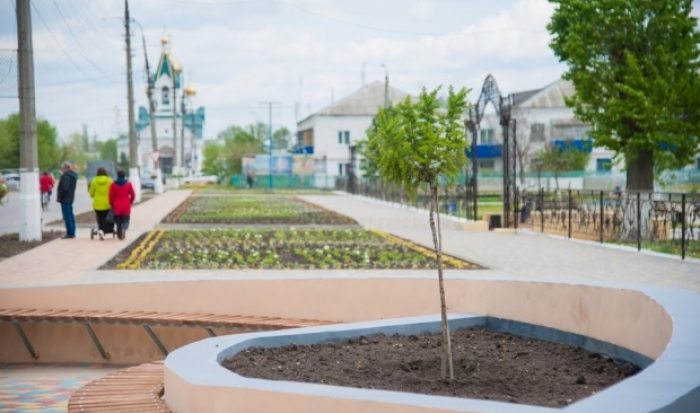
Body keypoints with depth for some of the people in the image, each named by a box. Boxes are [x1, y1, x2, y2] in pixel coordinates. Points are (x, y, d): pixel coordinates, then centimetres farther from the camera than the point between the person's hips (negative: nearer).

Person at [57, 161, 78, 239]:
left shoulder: (65, 176, -18)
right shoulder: (73, 175, 13)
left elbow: (64, 188, -26)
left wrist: (59, 195, -13)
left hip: (65, 199, -10)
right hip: (70, 198, 10)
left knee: (67, 216, -7)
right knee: (70, 215, 15)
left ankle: (70, 233, -8)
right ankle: (72, 233, 19)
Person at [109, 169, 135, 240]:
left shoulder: (113, 185, -3)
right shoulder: (128, 184, -3)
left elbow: (111, 196, -2)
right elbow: (133, 195, -1)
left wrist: (112, 204, 14)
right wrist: (130, 202, 17)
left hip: (116, 207, 1)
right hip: (126, 207, -1)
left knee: (118, 221, 14)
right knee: (125, 220, 6)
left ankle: (119, 235, 14)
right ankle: (124, 229, -24)